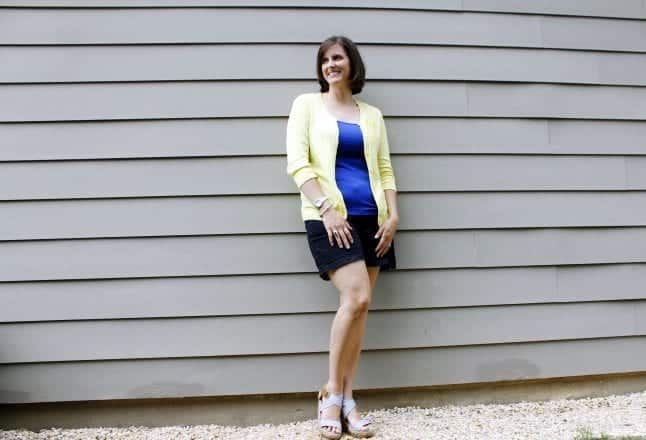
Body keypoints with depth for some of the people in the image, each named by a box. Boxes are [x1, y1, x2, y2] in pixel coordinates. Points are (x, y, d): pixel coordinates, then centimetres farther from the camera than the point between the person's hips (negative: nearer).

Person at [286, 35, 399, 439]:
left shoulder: (372, 115, 17)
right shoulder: (307, 104, 8)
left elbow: (385, 169, 15)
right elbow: (297, 163, -3)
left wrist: (393, 215, 0)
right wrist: (326, 208, -15)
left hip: (370, 217, 4)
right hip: (329, 218, -4)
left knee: (359, 306, 2)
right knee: (357, 297, -18)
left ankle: (347, 400, 12)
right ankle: (331, 394, -1)